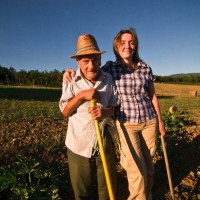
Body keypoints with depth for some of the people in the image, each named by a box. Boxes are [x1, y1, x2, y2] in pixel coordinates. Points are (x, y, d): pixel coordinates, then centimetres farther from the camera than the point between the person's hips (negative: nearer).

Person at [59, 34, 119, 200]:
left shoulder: (108, 79, -3)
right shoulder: (71, 80, -7)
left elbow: (115, 106, 1)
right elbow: (65, 112, -6)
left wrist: (105, 112, -21)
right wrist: (81, 95, -22)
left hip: (105, 140, 1)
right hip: (79, 142, -1)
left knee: (108, 185, 18)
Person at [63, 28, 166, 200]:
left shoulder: (146, 68, 1)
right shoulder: (110, 68, -3)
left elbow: (153, 96, 8)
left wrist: (160, 121, 13)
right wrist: (73, 71, -15)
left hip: (149, 121, 3)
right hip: (126, 123, -2)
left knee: (148, 162, 16)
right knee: (136, 169, 0)